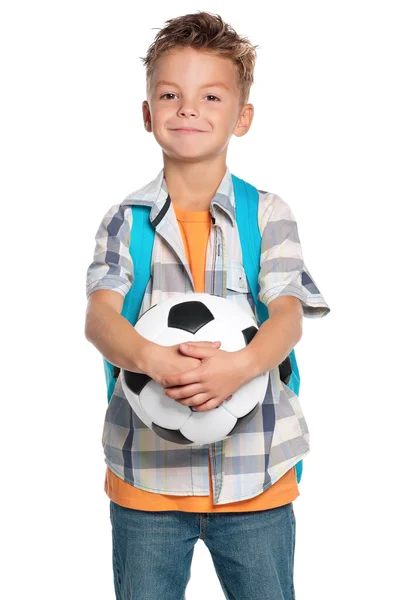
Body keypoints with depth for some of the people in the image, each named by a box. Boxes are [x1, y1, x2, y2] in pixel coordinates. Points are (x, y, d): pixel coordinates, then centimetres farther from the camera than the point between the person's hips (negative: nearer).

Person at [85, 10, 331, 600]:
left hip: (255, 473, 0)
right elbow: (100, 313, -12)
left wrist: (241, 365, -33)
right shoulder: (125, 219, 1)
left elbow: (288, 314, -11)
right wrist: (151, 358, -34)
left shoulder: (269, 214, 0)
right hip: (146, 470, 1)